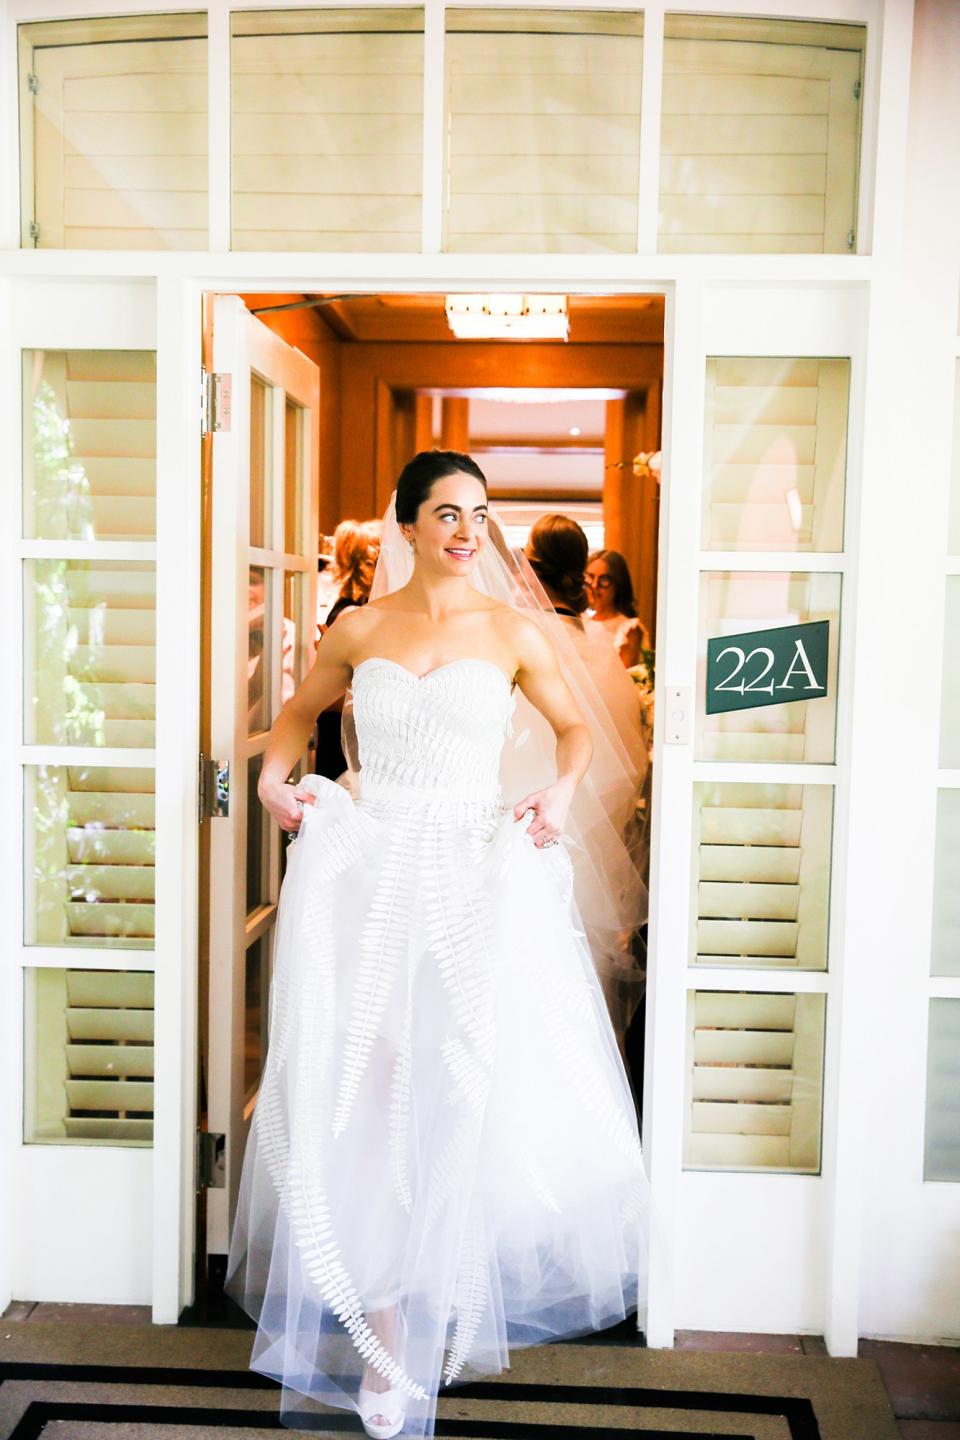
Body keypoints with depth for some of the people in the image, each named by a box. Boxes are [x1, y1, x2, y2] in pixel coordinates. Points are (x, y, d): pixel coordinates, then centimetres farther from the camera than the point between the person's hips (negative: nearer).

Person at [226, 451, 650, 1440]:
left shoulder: (511, 633, 3)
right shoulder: (359, 629, 6)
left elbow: (573, 726, 16)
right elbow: (301, 710, 22)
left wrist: (563, 789, -2)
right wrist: (274, 777, 4)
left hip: (478, 877, -1)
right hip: (369, 872, 1)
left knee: (469, 1089, 0)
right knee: (361, 1090, -1)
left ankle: (447, 1305, 22)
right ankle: (384, 1323, 9)